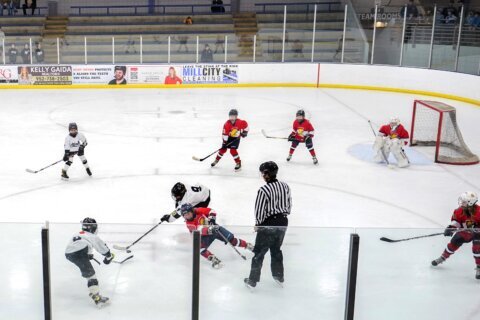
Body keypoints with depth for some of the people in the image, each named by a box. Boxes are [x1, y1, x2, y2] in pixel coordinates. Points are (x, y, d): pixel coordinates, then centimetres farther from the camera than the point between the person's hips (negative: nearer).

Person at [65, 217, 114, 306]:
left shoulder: (76, 235, 33)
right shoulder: (93, 237, 16)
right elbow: (103, 248, 21)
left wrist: (89, 255, 55)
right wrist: (109, 257, 38)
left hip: (68, 254, 7)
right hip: (79, 254, -7)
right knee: (90, 274, -10)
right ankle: (96, 297, -23)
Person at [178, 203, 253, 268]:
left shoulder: (199, 211, -15)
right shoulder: (189, 223, -19)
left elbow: (211, 211, -4)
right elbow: (199, 230, -34)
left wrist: (212, 218, -23)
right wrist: (209, 229, -50)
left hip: (215, 228, 1)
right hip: (205, 235, -1)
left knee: (231, 239, 0)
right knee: (200, 248, -26)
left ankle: (248, 245, 16)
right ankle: (214, 260, -22)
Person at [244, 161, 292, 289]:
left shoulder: (263, 190, -21)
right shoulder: (285, 186, -2)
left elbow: (259, 211, -15)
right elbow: (289, 206, 7)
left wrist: (258, 224, 1)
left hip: (268, 224, -6)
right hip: (283, 223, 6)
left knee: (259, 252, 7)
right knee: (276, 249, 24)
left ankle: (252, 281, 14)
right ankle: (279, 276, 34)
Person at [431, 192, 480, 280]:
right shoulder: (460, 210, -20)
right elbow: (455, 220, -5)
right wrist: (451, 227, -20)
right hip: (464, 231, 5)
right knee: (453, 244, 10)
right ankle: (442, 258, 34)